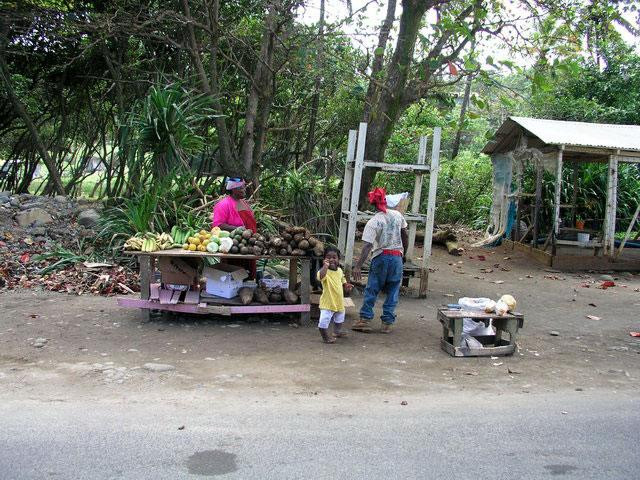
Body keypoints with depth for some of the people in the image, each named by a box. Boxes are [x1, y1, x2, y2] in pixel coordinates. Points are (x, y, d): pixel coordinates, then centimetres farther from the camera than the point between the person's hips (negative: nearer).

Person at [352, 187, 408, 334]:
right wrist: (404, 253, 23)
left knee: (371, 290, 8)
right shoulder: (397, 215, 1)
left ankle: (365, 320, 8)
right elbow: (405, 236, 10)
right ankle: (387, 323, 11)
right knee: (393, 292, 10)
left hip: (380, 257, -3)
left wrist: (358, 266, -22)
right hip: (397, 257, 3)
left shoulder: (372, 223, -13)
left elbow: (367, 246, -20)